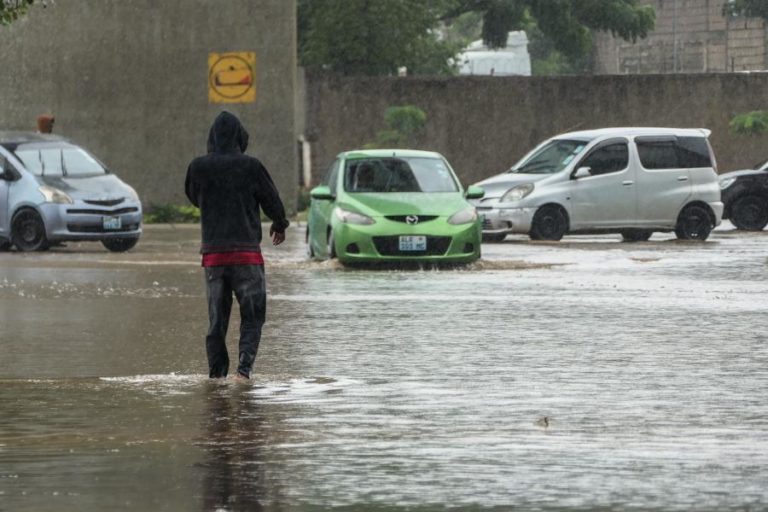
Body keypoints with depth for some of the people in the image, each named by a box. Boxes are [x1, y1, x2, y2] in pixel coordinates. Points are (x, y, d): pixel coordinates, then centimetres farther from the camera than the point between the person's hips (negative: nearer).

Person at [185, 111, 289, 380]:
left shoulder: (198, 167, -2)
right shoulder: (250, 166, -8)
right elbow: (272, 200, 2)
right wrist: (280, 225, 21)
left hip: (212, 253, 3)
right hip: (247, 252, -3)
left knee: (216, 317, 10)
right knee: (252, 315, 3)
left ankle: (216, 372, 8)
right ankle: (245, 364, -13)